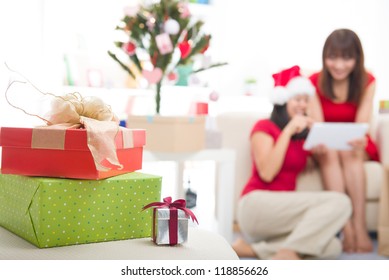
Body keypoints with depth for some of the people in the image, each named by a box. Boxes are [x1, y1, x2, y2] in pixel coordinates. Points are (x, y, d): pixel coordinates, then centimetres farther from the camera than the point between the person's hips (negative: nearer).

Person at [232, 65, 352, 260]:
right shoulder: (264, 127, 3)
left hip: (283, 210, 7)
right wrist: (289, 130, -10)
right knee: (339, 201, -21)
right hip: (257, 204, -7)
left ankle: (252, 248, -16)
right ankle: (289, 253, -24)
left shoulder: (304, 134, 21)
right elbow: (266, 173, -13)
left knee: (332, 248, -20)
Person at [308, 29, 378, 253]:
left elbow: (361, 124, -20)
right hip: (325, 147, 0)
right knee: (330, 152, -33)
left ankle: (360, 228, -38)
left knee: (349, 152, -34)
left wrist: (359, 140, -44)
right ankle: (347, 230, -39)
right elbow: (317, 125, -18)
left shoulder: (367, 82, -7)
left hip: (355, 145, 0)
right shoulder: (314, 83, -8)